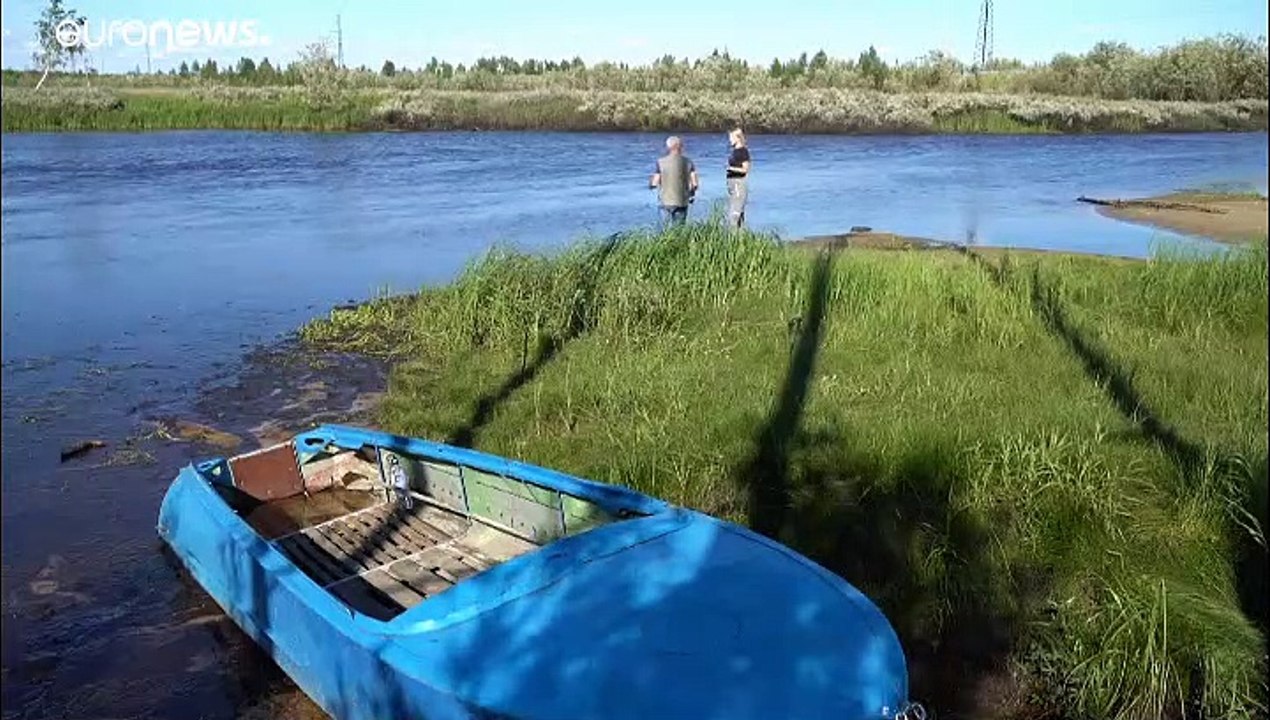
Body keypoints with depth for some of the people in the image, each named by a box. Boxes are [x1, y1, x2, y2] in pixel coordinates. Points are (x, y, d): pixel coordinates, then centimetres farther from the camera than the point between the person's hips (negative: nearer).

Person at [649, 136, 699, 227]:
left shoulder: (660, 162, -3)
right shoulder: (688, 162, 1)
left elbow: (654, 183, -5)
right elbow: (694, 183, -3)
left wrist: (650, 182, 17)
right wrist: (692, 194, 15)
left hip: (665, 202, -1)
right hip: (682, 202, 1)